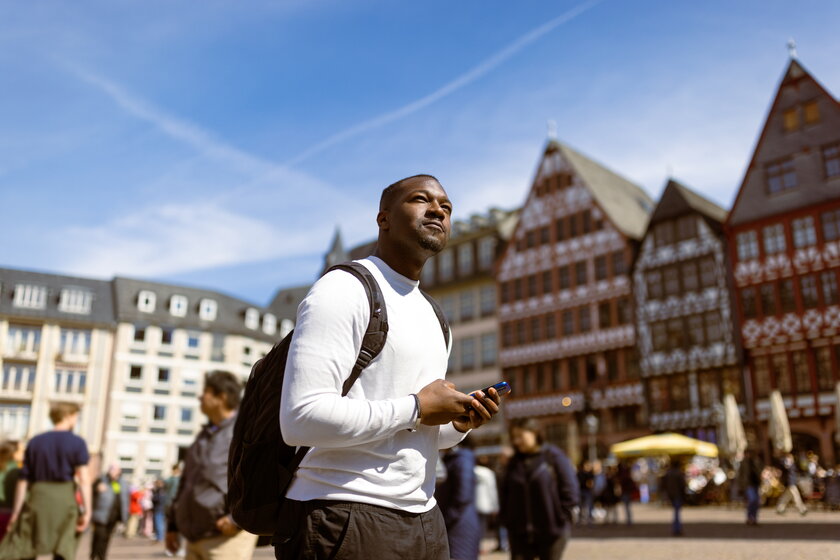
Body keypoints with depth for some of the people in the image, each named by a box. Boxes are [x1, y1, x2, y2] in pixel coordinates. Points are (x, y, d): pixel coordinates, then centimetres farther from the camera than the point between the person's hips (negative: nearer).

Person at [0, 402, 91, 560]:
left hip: (37, 497, 3)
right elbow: (83, 478, -10)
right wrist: (87, 510, -10)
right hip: (64, 500, -3)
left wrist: (16, 512, 13)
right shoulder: (77, 443, 0)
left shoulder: (35, 442, 10)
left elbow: (23, 480, 9)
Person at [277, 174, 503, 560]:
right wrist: (417, 407, -16)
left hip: (423, 515, 8)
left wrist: (458, 424, 1)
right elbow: (302, 419, -23)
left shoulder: (432, 317, 16)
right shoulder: (343, 291, -11)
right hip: (343, 516, -8)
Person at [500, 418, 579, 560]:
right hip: (519, 533, 4)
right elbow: (505, 494, 14)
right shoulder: (514, 463, 9)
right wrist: (507, 520, 4)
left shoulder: (554, 457, -5)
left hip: (552, 532, -3)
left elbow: (570, 491, -8)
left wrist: (559, 518, -9)